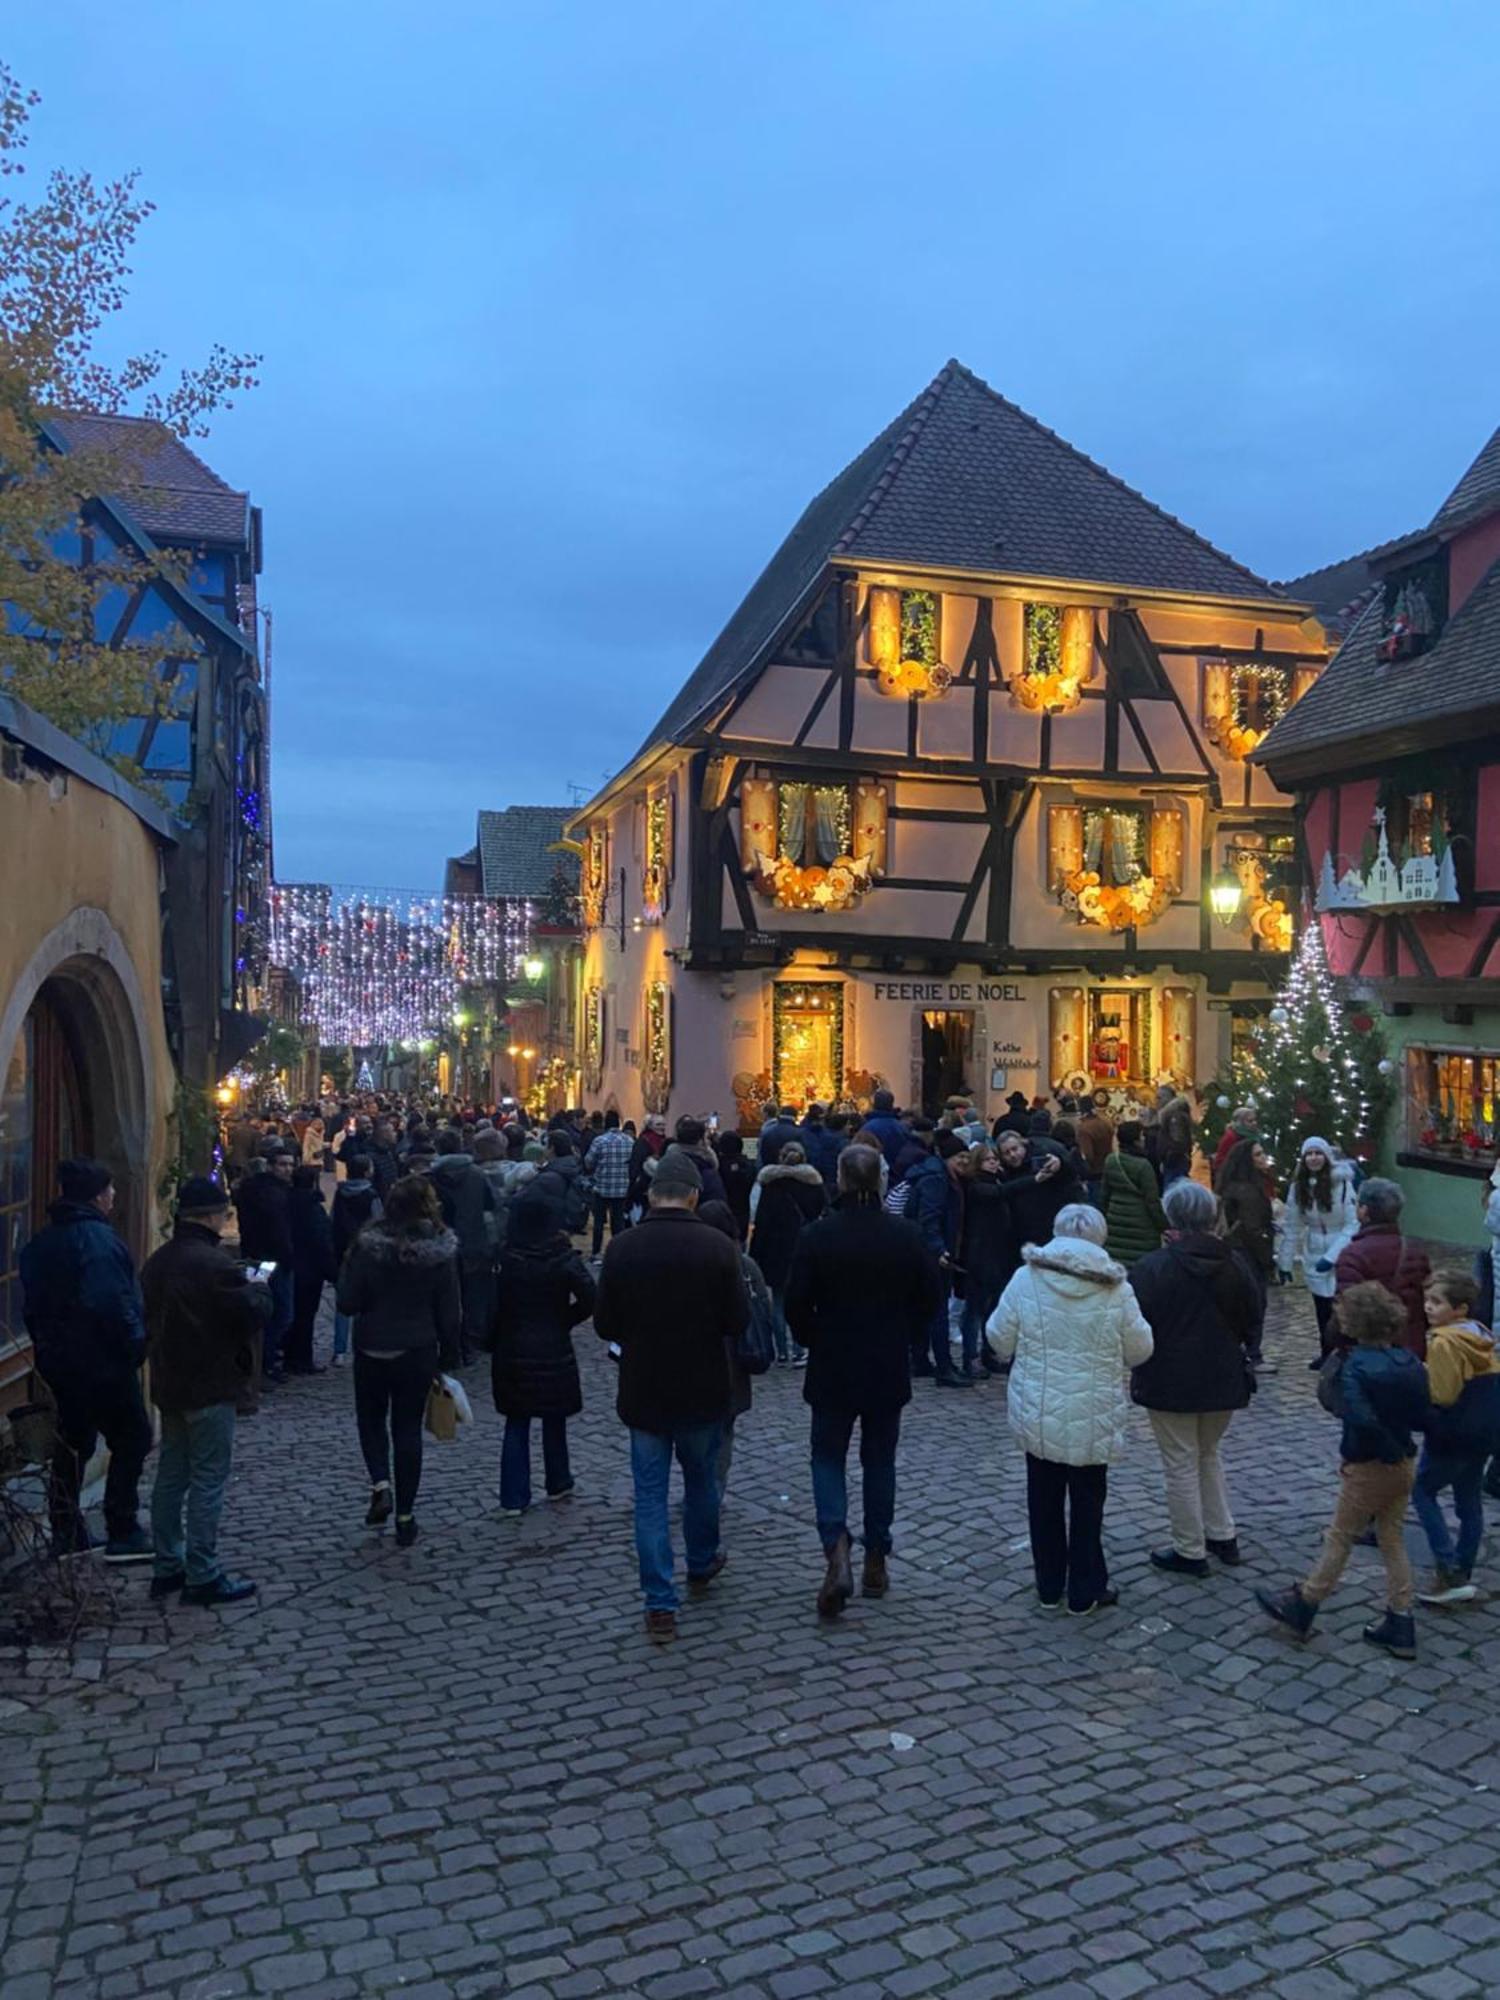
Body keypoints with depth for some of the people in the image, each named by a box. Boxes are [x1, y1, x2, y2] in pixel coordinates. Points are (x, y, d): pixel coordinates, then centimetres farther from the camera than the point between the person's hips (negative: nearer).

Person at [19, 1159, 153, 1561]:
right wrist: (136, 1343, -16)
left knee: (73, 1442, 18)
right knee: (131, 1439, 3)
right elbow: (111, 1302, -27)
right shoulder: (97, 1238, -20)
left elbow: (32, 1303, 14)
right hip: (102, 1361, -8)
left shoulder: (41, 1242, 8)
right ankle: (122, 1534, 5)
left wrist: (46, 1343, 20)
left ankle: (66, 1532, 24)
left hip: (56, 1358, 8)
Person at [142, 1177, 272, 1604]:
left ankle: (167, 1567, 25)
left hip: (169, 1385, 9)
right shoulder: (214, 1263, -21)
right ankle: (203, 1576, 5)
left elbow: (149, 1317, 16)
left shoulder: (158, 1261, 8)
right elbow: (254, 1312, -22)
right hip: (211, 1386, -9)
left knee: (171, 1476, 16)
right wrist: (259, 1285, -3)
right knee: (208, 1480, -1)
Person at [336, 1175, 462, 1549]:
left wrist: (346, 1269, 6)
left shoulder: (368, 1245, -15)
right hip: (418, 1352, 1)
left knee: (370, 1418, 22)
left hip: (372, 1349, 0)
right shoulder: (440, 1251, -11)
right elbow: (450, 1312, -5)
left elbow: (348, 1303, -11)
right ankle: (405, 1517, 14)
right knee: (408, 1427, 12)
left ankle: (380, 1485, 1)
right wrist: (449, 1357, 8)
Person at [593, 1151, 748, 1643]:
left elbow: (605, 1325, -5)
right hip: (701, 1390, 0)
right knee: (700, 1478, 22)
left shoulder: (622, 1248, -10)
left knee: (650, 1492, 8)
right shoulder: (717, 1247, -13)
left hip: (643, 1390, 0)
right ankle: (701, 1565, 41)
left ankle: (660, 1604, 7)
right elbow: (737, 1320, -10)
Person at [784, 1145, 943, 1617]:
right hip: (889, 1369, 2)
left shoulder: (817, 1236, -14)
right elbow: (932, 1294, -1)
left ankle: (837, 1551, -9)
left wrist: (814, 1342, 7)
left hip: (832, 1369, -2)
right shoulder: (906, 1234, -7)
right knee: (879, 1461, 15)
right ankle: (876, 1561, 22)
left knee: (828, 1458, 10)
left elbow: (796, 1304, -12)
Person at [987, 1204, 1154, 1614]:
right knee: (1087, 1501, 14)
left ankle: (1049, 1587, 28)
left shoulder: (1026, 1278, -10)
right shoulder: (1115, 1288, -10)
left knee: (1044, 1499, 16)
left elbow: (999, 1339, -3)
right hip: (1093, 1418, -1)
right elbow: (1140, 1351, -1)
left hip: (1038, 1414, 1)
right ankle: (1085, 1592, 24)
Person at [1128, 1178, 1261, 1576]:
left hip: (1170, 1382, -5)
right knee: (1208, 1455, 24)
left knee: (1181, 1465, 7)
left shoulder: (1154, 1267, -17)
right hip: (1225, 1379, 5)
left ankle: (1190, 1552, 16)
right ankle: (1223, 1536, 30)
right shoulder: (1234, 1264, -1)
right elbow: (1252, 1320, 10)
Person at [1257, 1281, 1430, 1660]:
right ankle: (1400, 1624, 22)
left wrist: (1389, 1449, -19)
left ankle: (1301, 1606, 22)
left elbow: (1361, 1420, -32)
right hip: (1404, 1465, 6)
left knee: (1339, 1539, 7)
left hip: (1368, 1468, -6)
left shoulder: (1356, 1366, -21)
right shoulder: (1410, 1362, -2)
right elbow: (1421, 1417, 3)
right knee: (1392, 1540, 17)